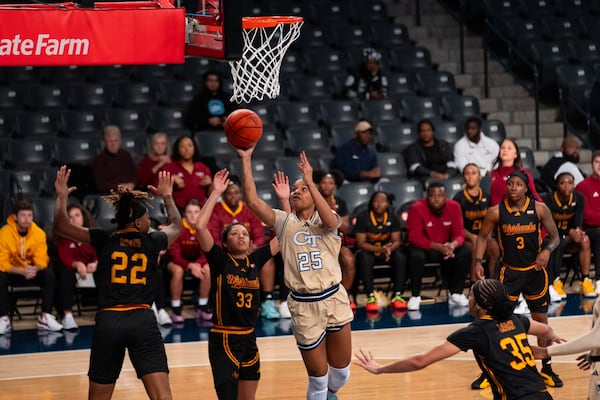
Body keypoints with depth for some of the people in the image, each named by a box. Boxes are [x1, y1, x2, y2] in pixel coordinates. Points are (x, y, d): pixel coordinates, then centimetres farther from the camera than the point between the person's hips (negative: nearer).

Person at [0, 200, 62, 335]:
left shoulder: (39, 233, -13)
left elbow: (42, 259, -13)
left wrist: (35, 268, -38)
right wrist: (22, 271, -38)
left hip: (32, 272, 2)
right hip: (12, 272, -2)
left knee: (49, 274, -26)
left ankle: (45, 317, -24)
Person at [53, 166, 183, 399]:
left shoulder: (104, 240, 5)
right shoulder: (152, 242, 8)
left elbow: (61, 227, 9)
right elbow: (176, 226, 31)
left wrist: (62, 196, 21)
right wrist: (167, 196, 44)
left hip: (108, 321, 1)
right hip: (143, 321, -1)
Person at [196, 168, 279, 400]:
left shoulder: (255, 259, 7)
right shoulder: (220, 260, -6)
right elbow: (200, 227, -19)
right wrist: (216, 193, -17)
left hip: (249, 339, 6)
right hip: (223, 340, -6)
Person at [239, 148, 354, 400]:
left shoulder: (325, 221, 3)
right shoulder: (284, 222, 3)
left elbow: (330, 221, -23)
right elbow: (253, 201, -9)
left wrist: (309, 181, -27)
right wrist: (246, 160, -15)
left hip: (334, 298, 1)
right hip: (303, 305, -1)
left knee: (341, 373, 12)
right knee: (318, 377, 1)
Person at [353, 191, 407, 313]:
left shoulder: (393, 217, -5)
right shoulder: (363, 217, -15)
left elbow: (396, 240, -6)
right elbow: (361, 243, -18)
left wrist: (389, 249, -32)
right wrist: (381, 249, -32)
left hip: (387, 249, 3)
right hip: (367, 250, -3)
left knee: (400, 257, -28)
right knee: (365, 259, -37)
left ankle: (397, 296, -26)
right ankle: (370, 297, -37)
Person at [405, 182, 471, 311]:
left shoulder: (454, 207, -11)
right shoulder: (417, 209, -21)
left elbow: (459, 234, -10)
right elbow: (415, 238, -22)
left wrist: (453, 245, -35)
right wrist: (438, 247, -36)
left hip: (446, 246, 3)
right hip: (424, 247, -3)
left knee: (465, 253, -23)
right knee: (416, 256, -35)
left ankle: (455, 294, -8)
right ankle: (415, 297, -18)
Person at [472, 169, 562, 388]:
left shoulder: (539, 209, -11)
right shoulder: (496, 212, -11)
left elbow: (554, 236, -2)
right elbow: (483, 236, 2)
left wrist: (547, 250, -23)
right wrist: (477, 261, -9)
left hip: (535, 270, 1)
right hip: (509, 271, -1)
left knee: (541, 320, 10)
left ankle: (547, 369, 25)